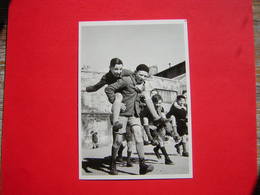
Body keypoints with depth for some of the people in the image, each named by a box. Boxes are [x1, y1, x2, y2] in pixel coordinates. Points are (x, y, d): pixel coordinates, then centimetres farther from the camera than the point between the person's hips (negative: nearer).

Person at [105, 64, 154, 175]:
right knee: (118, 140, -2)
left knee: (138, 136, -12)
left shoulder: (142, 85, 13)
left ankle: (142, 165, -14)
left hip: (135, 115, 5)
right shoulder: (126, 80, -8)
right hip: (122, 114, -5)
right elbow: (109, 89, -11)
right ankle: (112, 164, 18)